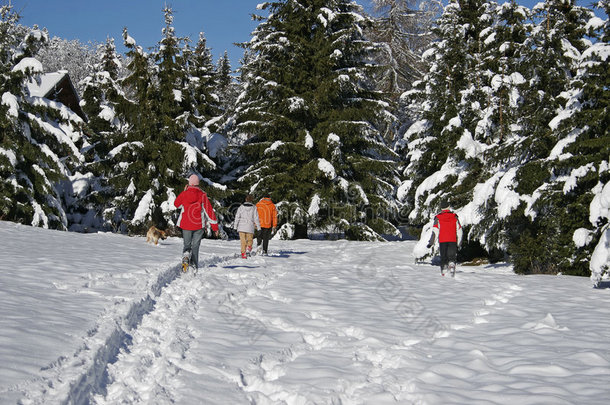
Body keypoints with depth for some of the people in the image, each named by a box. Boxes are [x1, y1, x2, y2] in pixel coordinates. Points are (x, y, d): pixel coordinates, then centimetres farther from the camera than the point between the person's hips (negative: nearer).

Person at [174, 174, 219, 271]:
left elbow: (177, 204, 17)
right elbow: (209, 211, -5)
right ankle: (194, 267, 3)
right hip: (199, 225, 0)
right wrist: (215, 227, -1)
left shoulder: (184, 194, -4)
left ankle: (186, 255, -20)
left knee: (186, 245, 11)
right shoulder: (202, 195, -6)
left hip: (185, 224, 0)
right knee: (195, 246, 9)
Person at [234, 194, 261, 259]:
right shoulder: (254, 207, -1)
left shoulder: (241, 207, 2)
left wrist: (235, 226, 7)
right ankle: (248, 249, -11)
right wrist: (258, 227, 4)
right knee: (250, 240, 14)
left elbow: (237, 217, 1)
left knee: (243, 241, 6)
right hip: (250, 228, -1)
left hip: (241, 227, 1)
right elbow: (256, 218, -1)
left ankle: (243, 254, 0)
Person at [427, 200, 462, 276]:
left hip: (442, 241, 0)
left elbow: (435, 232, -6)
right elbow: (459, 230, 6)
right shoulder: (455, 217, 6)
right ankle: (452, 265, -23)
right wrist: (459, 243, 15)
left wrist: (431, 243, -3)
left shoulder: (438, 218, 1)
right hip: (453, 241, 0)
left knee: (443, 258, 8)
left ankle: (444, 273, 0)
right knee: (452, 256, 6)